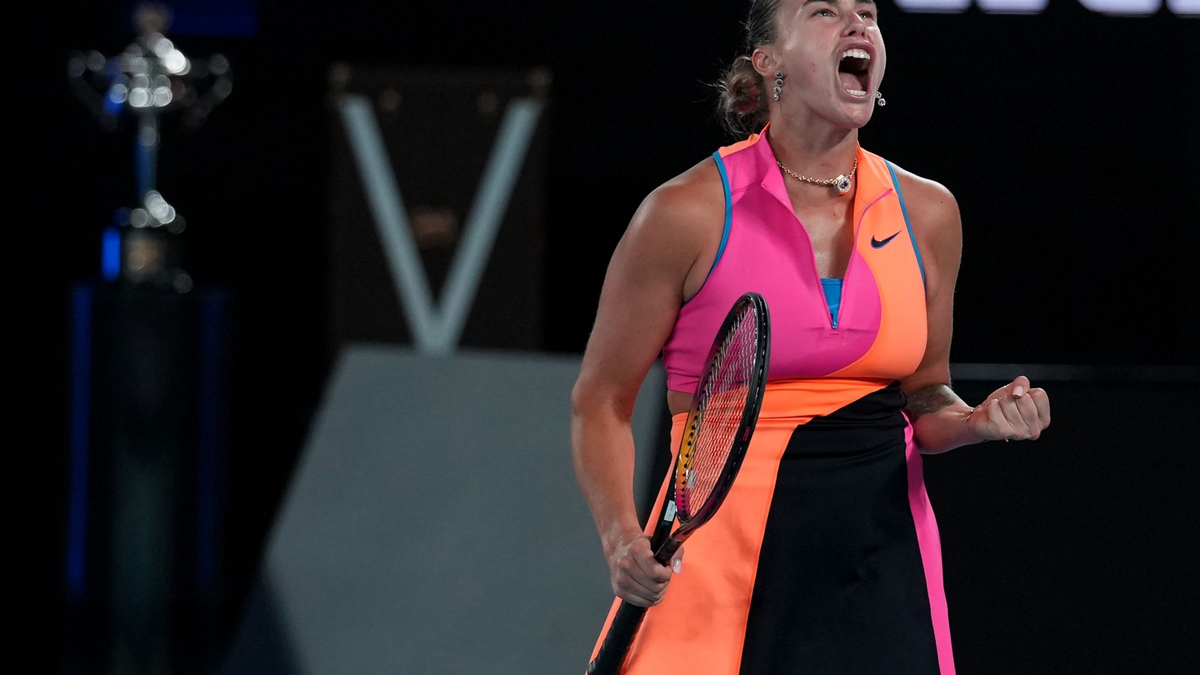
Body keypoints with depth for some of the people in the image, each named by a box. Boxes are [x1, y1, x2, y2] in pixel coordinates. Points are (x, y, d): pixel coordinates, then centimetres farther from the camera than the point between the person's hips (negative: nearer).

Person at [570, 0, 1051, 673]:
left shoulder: (927, 213, 7)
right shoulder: (689, 213, -6)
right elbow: (601, 402, -1)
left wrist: (979, 421, -4)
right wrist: (623, 539, -17)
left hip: (887, 558, 4)